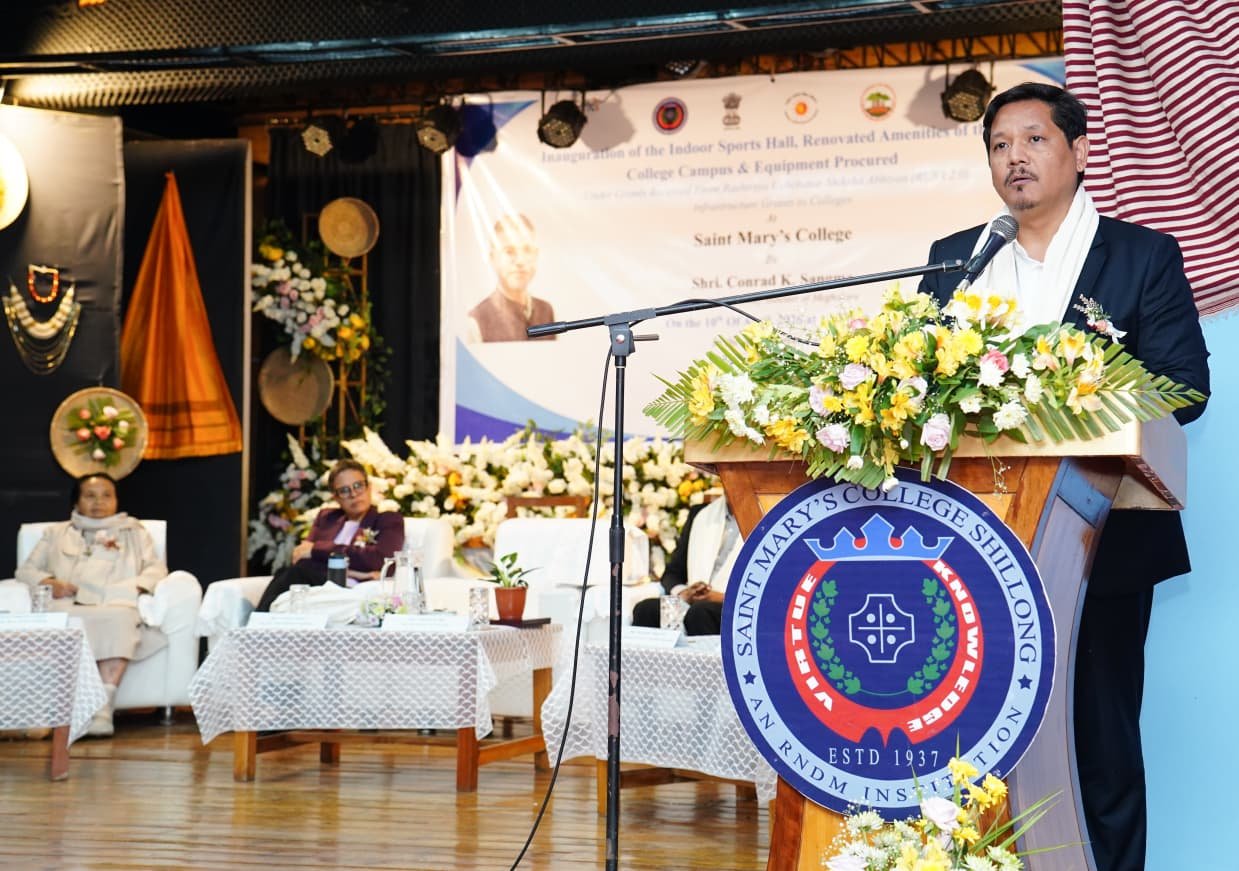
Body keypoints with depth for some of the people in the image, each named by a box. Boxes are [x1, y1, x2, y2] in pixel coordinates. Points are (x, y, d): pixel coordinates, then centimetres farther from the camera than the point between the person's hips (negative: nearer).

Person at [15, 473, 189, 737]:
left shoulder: (134, 531, 32)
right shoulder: (57, 533, 33)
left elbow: (157, 567, 20)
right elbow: (26, 569, 24)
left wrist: (136, 587, -3)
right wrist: (50, 583, 2)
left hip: (116, 606, -1)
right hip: (70, 606, 1)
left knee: (120, 618, -40)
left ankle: (104, 707, -50)